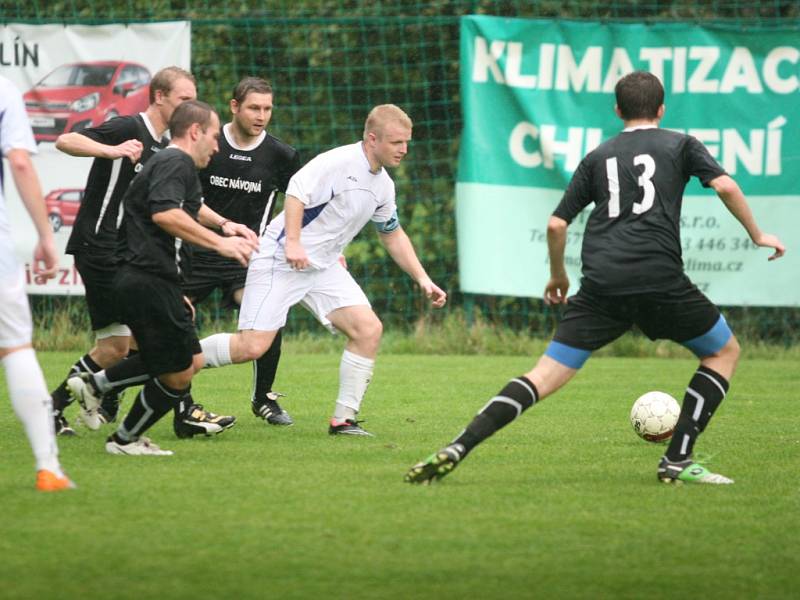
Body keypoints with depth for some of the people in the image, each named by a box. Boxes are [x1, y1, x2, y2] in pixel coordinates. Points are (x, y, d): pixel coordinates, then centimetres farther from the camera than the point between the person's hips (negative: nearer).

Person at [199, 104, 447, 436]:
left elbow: (393, 235, 24)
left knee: (369, 329, -8)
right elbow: (297, 191, -27)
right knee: (252, 346, -16)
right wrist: (292, 242, -36)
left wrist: (423, 279, 19)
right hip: (281, 260, -8)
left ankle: (344, 419, -1)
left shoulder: (383, 185, 10)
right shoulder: (339, 162, -17)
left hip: (324, 267, 8)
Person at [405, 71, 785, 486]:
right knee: (725, 351, 19)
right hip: (659, 277, -3)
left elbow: (557, 224, 18)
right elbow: (725, 186, -2)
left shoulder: (598, 157, 22)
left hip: (600, 283, 3)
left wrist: (557, 276, 34)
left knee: (546, 375, 3)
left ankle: (457, 449, -14)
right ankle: (677, 462, 9)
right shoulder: (680, 145, 15)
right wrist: (757, 235, 11)